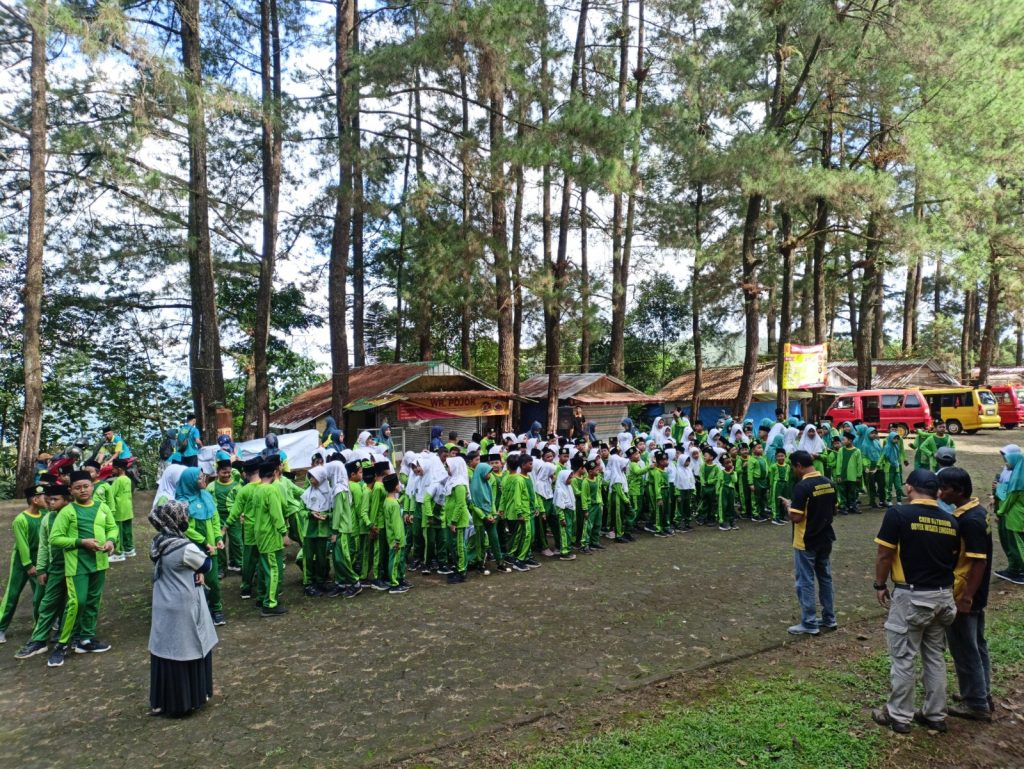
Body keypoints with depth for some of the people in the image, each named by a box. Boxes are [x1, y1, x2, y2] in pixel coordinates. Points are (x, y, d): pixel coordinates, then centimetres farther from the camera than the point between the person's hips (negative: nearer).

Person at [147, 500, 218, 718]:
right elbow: (209, 565, -8)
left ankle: (162, 701, 26)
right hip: (184, 610, -7)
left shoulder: (159, 543, 2)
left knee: (167, 652, 15)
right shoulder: (185, 548, -22)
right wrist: (200, 569, 10)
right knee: (188, 651, 8)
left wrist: (197, 571, -6)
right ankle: (184, 701, 20)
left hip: (163, 608, 7)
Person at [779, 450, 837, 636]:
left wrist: (788, 505, -5)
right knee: (825, 578, 18)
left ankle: (809, 624, 8)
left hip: (806, 542, -8)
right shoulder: (829, 483, 3)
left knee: (805, 582, 2)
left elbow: (796, 517, -23)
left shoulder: (802, 486, -22)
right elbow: (833, 511, 11)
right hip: (825, 539, 8)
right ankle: (829, 618, 27)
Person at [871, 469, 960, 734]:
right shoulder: (951, 521, 2)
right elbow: (954, 559, 10)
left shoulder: (898, 514, -15)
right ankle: (935, 715, 28)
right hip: (943, 596, 6)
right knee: (935, 657, 18)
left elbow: (885, 555, -12)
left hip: (911, 597, -6)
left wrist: (880, 585, 2)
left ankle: (899, 716, 16)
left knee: (903, 658, 6)